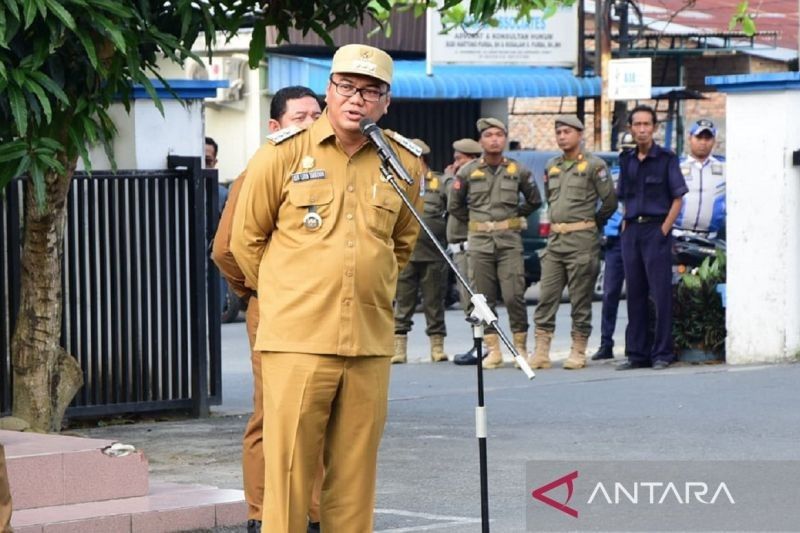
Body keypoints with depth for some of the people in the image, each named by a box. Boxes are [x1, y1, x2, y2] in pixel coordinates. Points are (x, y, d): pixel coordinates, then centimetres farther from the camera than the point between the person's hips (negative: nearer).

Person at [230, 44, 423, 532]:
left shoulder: (405, 164, 8)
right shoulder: (283, 155, -1)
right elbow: (246, 239, 10)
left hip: (370, 343, 3)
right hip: (297, 340, -3)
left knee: (355, 472, 6)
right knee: (289, 466, -4)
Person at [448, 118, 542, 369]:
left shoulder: (518, 171, 5)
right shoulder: (467, 172, 4)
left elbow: (534, 201, 16)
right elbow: (454, 205, 13)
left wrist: (514, 217, 12)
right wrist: (475, 221, 11)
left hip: (509, 240, -1)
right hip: (479, 242, 1)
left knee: (514, 296, -10)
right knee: (484, 298, 1)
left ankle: (520, 346, -1)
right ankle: (493, 349, 7)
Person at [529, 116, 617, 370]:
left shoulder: (593, 165, -4)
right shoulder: (551, 166, 15)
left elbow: (610, 202, -3)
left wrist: (591, 224, 8)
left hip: (582, 241, -6)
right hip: (555, 240, 6)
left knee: (581, 299, -1)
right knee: (546, 297, 1)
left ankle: (578, 352, 4)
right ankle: (541, 353, 3)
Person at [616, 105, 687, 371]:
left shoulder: (666, 159, -2)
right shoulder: (626, 160, 13)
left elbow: (677, 198, -3)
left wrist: (664, 229, -11)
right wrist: (625, 225, 8)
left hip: (656, 230, -5)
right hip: (631, 230, 5)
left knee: (661, 293, -5)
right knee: (635, 293, 7)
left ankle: (662, 353, -3)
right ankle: (637, 353, 12)